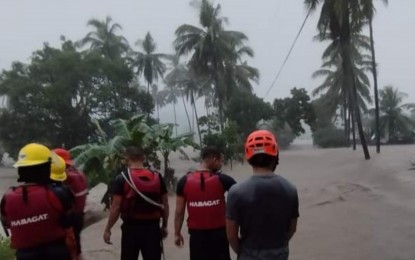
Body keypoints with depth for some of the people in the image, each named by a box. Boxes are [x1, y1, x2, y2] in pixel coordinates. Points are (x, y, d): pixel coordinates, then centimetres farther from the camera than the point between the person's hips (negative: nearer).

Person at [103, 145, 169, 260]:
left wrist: (108, 229, 0)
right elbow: (165, 205, 5)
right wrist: (164, 226, 17)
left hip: (131, 228, -2)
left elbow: (116, 207, -10)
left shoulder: (122, 179, -7)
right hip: (152, 227, 2)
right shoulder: (157, 177, 2)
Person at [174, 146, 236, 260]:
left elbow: (179, 212, 1)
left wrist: (177, 233, 9)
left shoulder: (184, 181, -2)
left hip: (196, 234, 2)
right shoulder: (222, 179, -8)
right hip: (218, 233, -1)